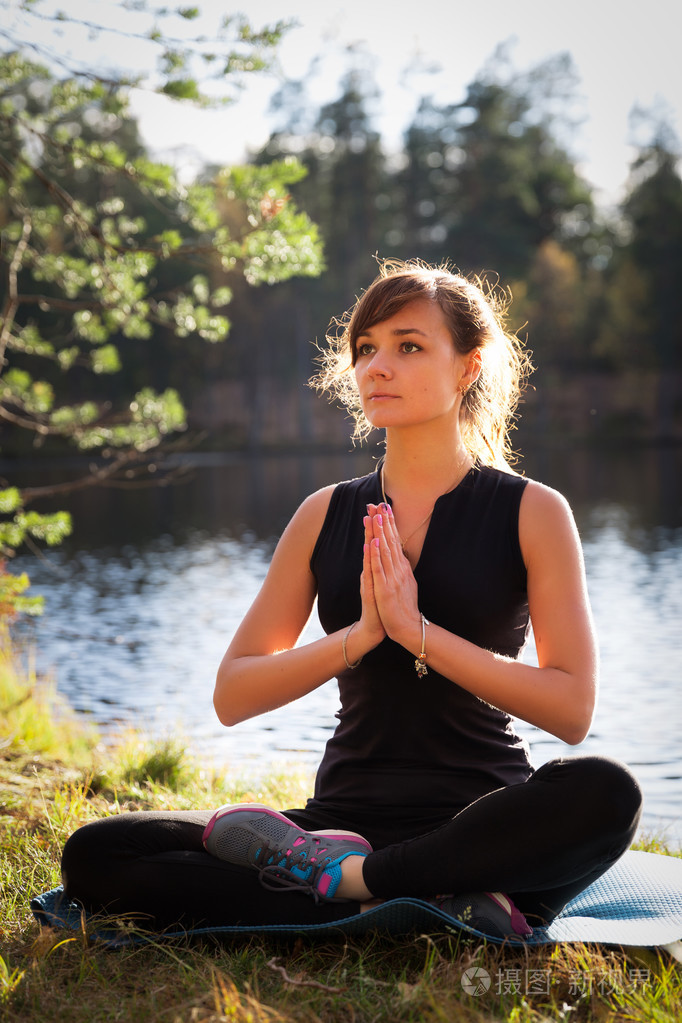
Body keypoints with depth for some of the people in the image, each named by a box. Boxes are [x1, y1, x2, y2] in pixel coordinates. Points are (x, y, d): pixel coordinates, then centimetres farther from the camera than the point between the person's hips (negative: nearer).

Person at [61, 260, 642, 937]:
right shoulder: (327, 517, 10)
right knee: (94, 857, -17)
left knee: (605, 792, -37)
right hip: (348, 815, 4)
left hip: (481, 820, -3)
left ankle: (344, 876, -21)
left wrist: (417, 630, -15)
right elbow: (232, 695, 5)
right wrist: (359, 634, -11)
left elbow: (571, 709, -8)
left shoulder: (532, 512, 2)